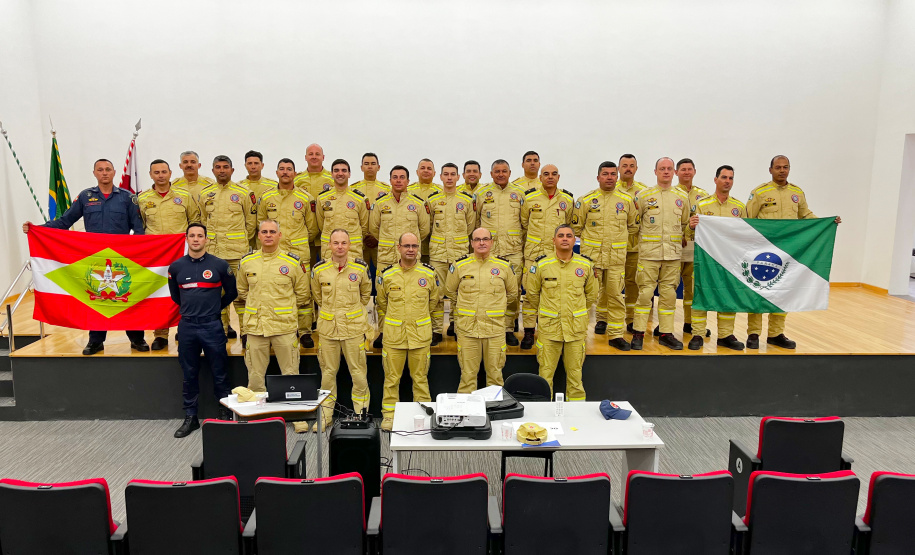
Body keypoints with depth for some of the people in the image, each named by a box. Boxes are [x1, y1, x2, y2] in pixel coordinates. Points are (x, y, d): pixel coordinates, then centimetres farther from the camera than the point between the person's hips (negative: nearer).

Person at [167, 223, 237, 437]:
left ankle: (226, 415, 16)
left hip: (212, 325, -2)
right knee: (189, 375, 10)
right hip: (187, 326, 2)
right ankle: (190, 417, 21)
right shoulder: (176, 267, 5)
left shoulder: (219, 265, -2)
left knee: (219, 374, 3)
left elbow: (231, 292, 10)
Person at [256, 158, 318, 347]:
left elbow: (312, 228, 12)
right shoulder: (266, 198, 8)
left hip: (300, 253, -1)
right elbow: (261, 223, 20)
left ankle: (305, 332, 9)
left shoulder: (305, 198, 4)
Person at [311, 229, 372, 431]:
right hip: (327, 327, 1)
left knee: (358, 372, 2)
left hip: (354, 327, -1)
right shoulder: (319, 269, -1)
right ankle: (325, 414, 22)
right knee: (328, 372, 9)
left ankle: (361, 413, 15)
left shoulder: (360, 267, -3)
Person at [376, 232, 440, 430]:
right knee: (391, 377, 6)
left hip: (420, 335, 0)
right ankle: (389, 414, 19)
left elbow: (433, 300, 16)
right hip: (393, 335, 0)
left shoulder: (429, 274, 1)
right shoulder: (386, 275, 0)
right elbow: (381, 304, 14)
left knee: (420, 378, 8)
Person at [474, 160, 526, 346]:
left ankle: (508, 328, 9)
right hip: (488, 249, 0)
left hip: (513, 250, 1)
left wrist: (523, 245, 11)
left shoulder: (519, 193, 11)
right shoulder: (481, 192, 8)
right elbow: (474, 221, 14)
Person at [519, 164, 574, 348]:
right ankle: (529, 331, 7)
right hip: (534, 251, -1)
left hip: (558, 253, 1)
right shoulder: (529, 197, 1)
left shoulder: (567, 199, 7)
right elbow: (523, 222, 13)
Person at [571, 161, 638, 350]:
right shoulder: (586, 200, 2)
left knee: (616, 294, 0)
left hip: (617, 256, 1)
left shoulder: (627, 200, 7)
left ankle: (616, 334, 7)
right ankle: (601, 319, 21)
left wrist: (619, 239, 15)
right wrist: (590, 239, 11)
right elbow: (576, 226, 10)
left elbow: (633, 226, 18)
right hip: (591, 254, 0)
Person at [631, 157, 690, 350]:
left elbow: (685, 223, 21)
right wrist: (645, 235, 6)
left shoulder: (681, 197, 10)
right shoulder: (644, 195, 1)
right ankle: (638, 333, 5)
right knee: (645, 292, -4)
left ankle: (666, 333, 15)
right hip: (649, 252, -3)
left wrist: (675, 238, 14)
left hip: (672, 253, 3)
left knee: (669, 294, 7)